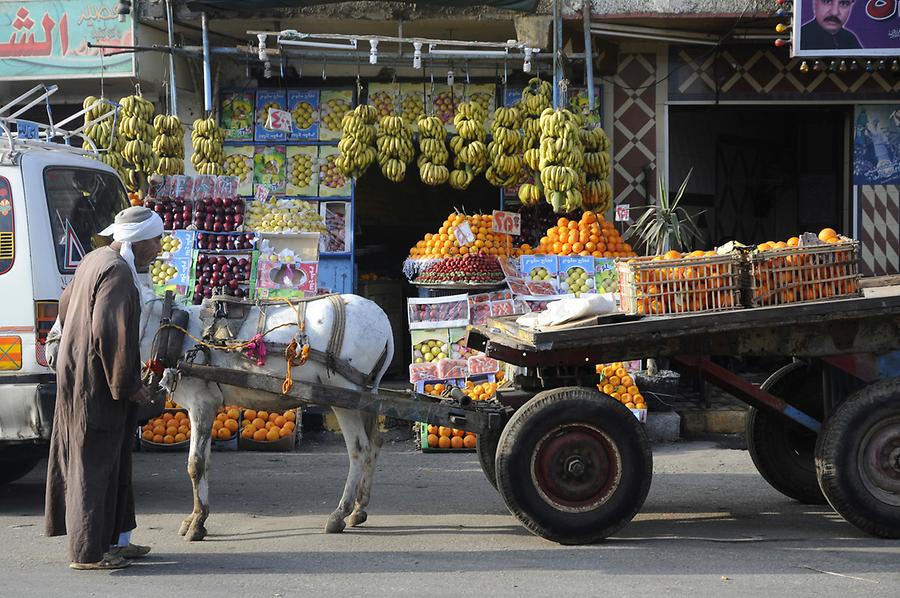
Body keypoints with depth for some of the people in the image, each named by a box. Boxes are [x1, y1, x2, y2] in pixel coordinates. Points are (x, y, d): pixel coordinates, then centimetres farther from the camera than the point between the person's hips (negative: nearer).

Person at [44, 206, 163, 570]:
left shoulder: (96, 260, 12)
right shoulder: (117, 273, -20)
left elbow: (66, 304, 25)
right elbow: (109, 332, -26)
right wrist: (129, 384, -18)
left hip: (78, 373, 10)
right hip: (97, 383, -10)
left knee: (111, 462, 17)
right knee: (94, 464, -3)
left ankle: (113, 539, 25)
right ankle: (87, 551, 3)